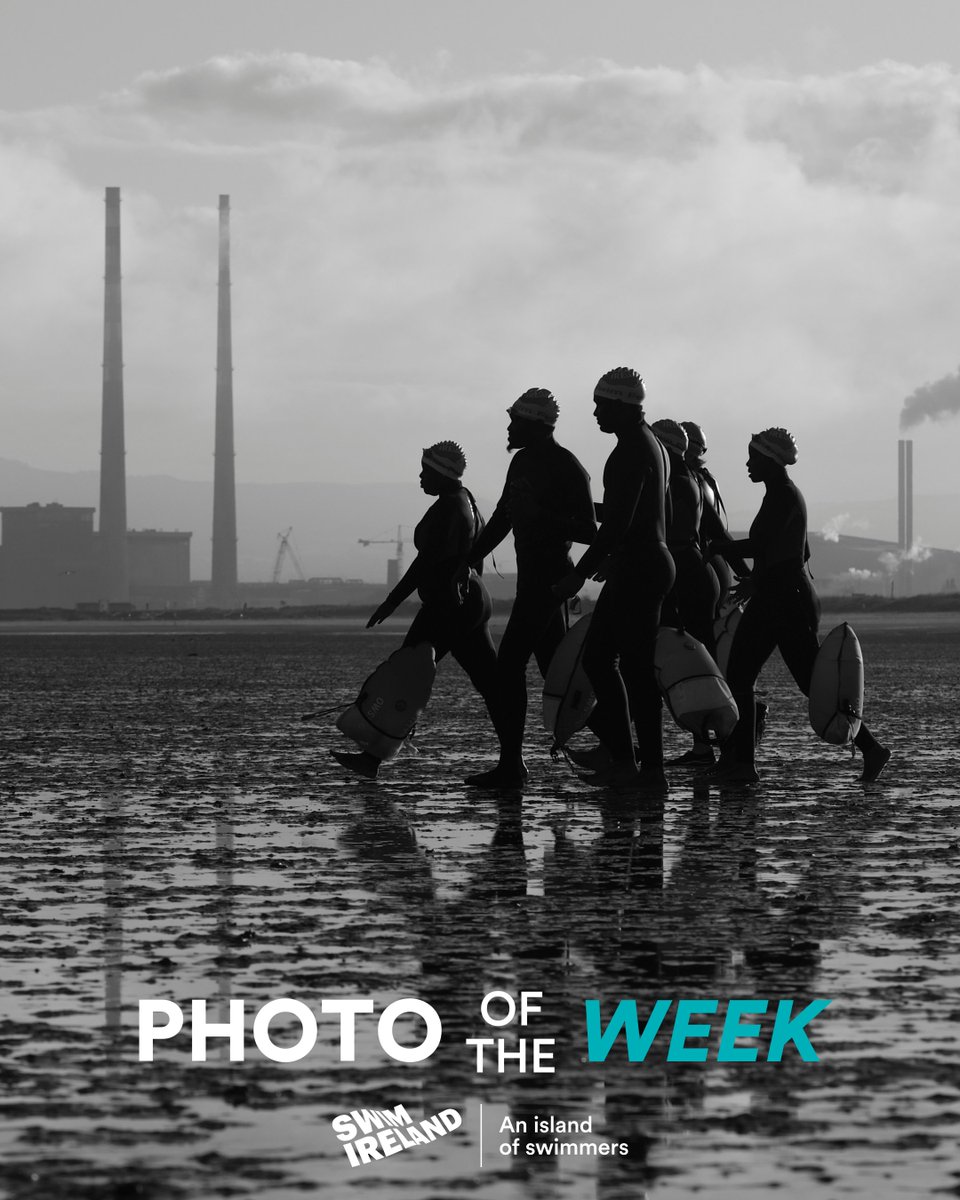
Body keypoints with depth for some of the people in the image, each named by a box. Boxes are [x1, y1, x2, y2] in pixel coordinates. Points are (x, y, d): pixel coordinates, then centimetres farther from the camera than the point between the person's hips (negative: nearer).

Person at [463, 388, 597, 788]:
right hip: (533, 575, 10)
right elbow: (501, 518, 21)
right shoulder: (522, 462, 13)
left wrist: (541, 516, -28)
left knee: (509, 666, -13)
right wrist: (467, 563, 19)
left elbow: (587, 531, -16)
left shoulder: (567, 469, -13)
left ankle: (511, 765, -13)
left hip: (548, 577, -10)